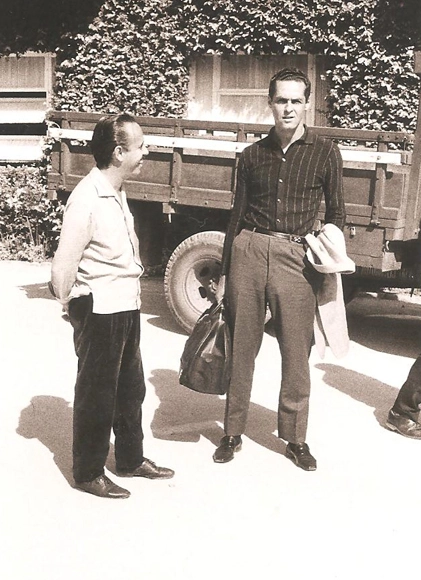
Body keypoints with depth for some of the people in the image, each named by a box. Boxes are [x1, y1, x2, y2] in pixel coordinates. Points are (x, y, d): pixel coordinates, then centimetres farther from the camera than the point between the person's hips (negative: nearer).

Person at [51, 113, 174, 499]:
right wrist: (75, 306, -6)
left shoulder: (117, 193, 9)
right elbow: (64, 264, -18)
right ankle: (89, 474, 19)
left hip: (127, 308, 9)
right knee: (97, 394, 4)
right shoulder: (87, 199, -20)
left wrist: (130, 294, 11)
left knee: (131, 388, 19)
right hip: (99, 311, -9)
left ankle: (131, 459, 36)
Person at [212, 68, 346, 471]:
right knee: (241, 349, 7)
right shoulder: (253, 154, 9)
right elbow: (237, 214, 13)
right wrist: (224, 273, 13)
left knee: (296, 354, 4)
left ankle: (295, 438, 20)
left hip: (295, 257, -2)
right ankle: (232, 433, 20)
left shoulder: (325, 153, 3)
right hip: (249, 251, 2)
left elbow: (335, 213, 9)